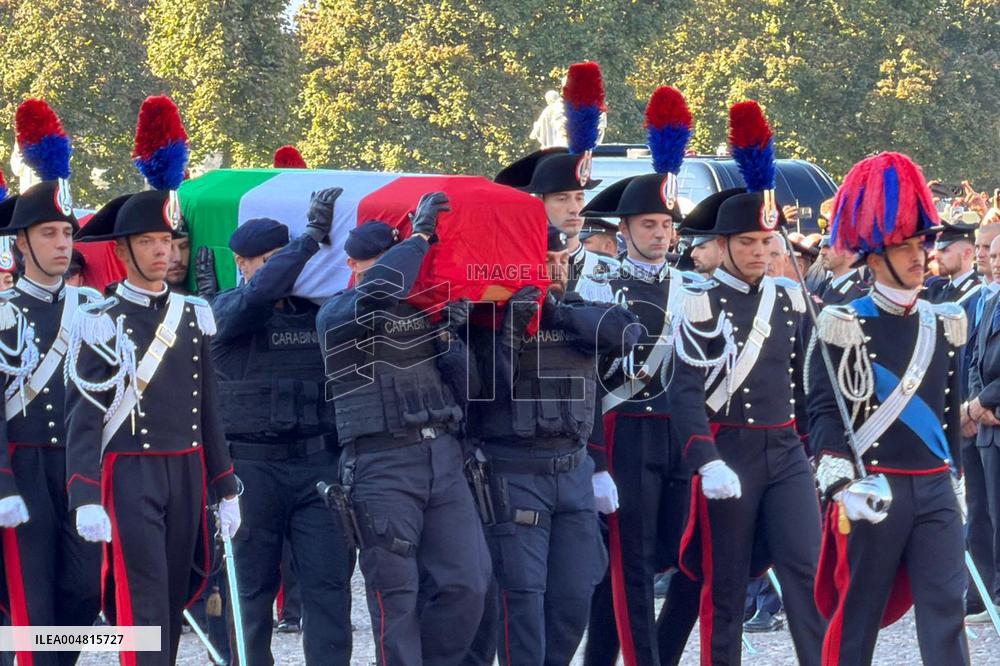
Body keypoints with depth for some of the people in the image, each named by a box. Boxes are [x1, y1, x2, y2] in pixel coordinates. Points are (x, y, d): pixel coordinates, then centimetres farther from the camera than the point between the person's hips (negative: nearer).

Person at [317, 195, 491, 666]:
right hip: (382, 464, -5)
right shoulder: (336, 316, 0)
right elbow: (378, 290, -24)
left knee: (467, 583, -3)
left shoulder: (424, 308, 16)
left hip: (443, 458, 5)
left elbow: (463, 384, 12)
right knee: (396, 596, -3)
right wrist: (420, 235, -15)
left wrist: (452, 333, -4)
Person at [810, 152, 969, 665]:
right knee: (859, 610, 4)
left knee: (946, 608, -5)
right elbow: (824, 409, -10)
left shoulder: (944, 324, 11)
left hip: (935, 489, 4)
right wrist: (842, 483, -22)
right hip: (873, 489, -4)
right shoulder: (846, 326, -6)